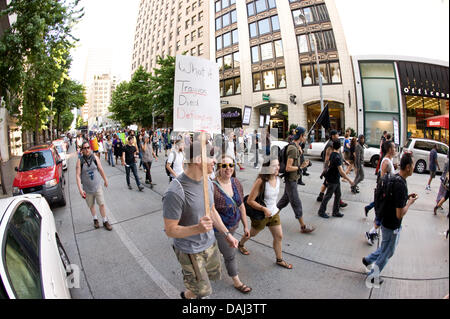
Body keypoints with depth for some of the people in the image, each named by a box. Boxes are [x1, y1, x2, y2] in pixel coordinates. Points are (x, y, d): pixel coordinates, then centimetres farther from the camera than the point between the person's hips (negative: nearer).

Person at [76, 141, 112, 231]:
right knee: (91, 205, 16)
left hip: (97, 186, 0)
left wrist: (105, 180, 13)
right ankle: (95, 219, 39)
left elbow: (101, 170, 5)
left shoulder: (95, 157, -5)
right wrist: (80, 189, -18)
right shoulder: (80, 160, -9)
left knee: (102, 204, 0)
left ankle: (105, 221, 16)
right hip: (87, 188, 0)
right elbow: (78, 175, -12)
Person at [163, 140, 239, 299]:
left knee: (214, 275, 26)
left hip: (210, 244, 7)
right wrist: (198, 228, -37)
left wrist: (227, 234, 7)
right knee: (203, 291, 13)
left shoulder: (207, 183, -5)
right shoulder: (175, 192, -30)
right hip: (190, 251, -7)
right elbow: (170, 230, -23)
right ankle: (187, 295, 46)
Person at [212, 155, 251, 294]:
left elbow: (241, 206, 4)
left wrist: (245, 226, 9)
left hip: (234, 225, 6)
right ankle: (236, 282, 34)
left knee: (222, 249, 25)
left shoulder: (236, 182, -6)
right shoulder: (212, 187, -28)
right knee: (230, 255, 10)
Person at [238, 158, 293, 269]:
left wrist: (274, 208, 13)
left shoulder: (278, 179, -7)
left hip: (274, 213, 6)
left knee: (279, 236, 12)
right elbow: (250, 201, -25)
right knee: (252, 234, 20)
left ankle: (279, 260, 34)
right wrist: (264, 209, -29)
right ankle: (241, 244, 50)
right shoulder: (261, 181, -29)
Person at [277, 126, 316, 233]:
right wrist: (301, 167, -18)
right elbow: (288, 168, -26)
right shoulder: (293, 149, -23)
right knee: (296, 203, 0)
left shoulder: (296, 147, 9)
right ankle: (303, 227, 11)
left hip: (293, 179, 10)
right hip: (291, 180, -10)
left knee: (285, 199, 19)